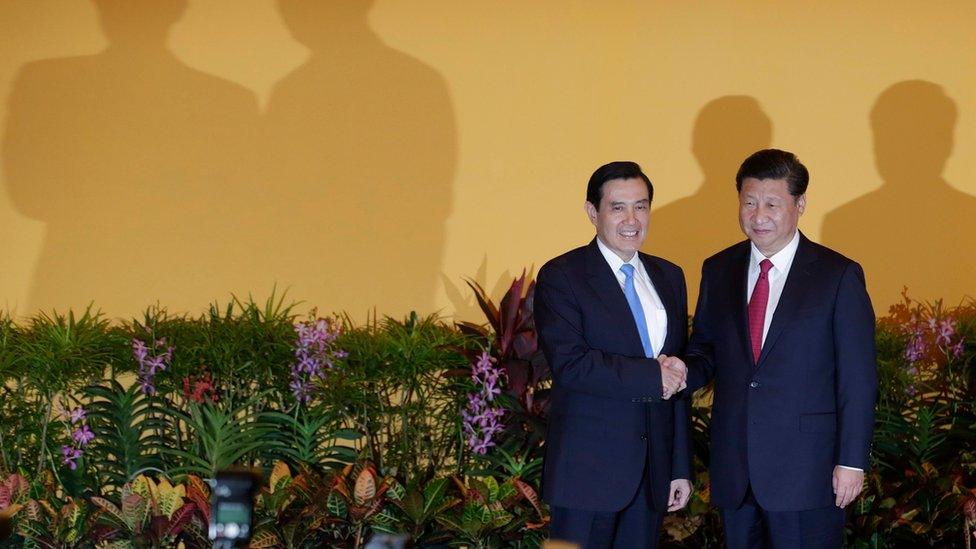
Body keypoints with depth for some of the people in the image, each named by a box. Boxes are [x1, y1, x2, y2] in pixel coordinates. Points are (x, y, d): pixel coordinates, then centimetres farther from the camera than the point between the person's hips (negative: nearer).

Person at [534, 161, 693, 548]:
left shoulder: (669, 277, 13)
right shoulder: (561, 277, -5)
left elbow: (677, 379, 14)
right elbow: (569, 364, -18)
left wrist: (681, 468, 12)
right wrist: (651, 375, -16)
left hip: (653, 468, 5)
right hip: (588, 468, -5)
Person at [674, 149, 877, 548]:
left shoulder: (839, 276, -4)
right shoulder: (718, 271, 10)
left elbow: (858, 379, -5)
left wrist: (851, 462, -9)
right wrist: (685, 371, -7)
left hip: (806, 470, -4)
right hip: (734, 469, 4)